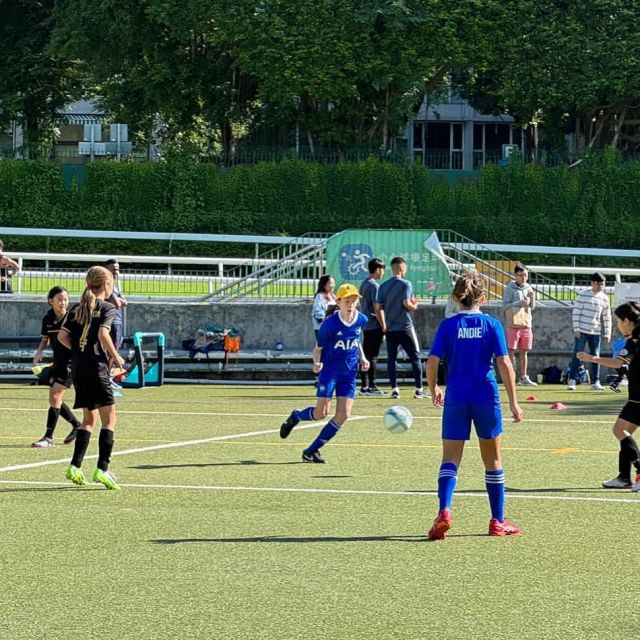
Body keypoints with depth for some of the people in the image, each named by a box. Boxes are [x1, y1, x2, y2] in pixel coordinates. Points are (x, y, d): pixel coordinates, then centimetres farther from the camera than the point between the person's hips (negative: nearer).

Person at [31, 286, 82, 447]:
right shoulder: (48, 319, 1)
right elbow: (45, 339, 14)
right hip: (57, 362, 6)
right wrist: (39, 351, -6)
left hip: (71, 362, -6)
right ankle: (77, 426, 33)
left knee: (55, 397, -13)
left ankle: (48, 437, -9)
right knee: (55, 399, 12)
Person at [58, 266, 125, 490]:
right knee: (109, 419, -2)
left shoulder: (78, 309, 13)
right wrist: (115, 356, -7)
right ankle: (102, 469, -13)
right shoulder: (107, 308, -4)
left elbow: (63, 335, 4)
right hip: (97, 368, -6)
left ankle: (75, 466, 10)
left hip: (77, 368, 7)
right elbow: (103, 333, -19)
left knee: (89, 418, 18)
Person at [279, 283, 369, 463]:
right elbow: (318, 348, -6)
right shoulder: (330, 324, -16)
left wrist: (362, 358, 5)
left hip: (349, 373, 4)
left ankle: (312, 451, 2)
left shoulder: (361, 320, -2)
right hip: (329, 370, -4)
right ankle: (296, 416, 26)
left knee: (343, 415, -8)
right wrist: (317, 363, -26)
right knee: (321, 413, -11)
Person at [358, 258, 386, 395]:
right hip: (374, 326, -9)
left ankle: (365, 386, 11)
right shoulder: (374, 285, -13)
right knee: (373, 356, -7)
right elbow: (377, 307, -17)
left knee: (366, 355, 9)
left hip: (366, 326, 9)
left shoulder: (364, 284, 15)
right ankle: (371, 386, -6)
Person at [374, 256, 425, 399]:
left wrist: (383, 326, 13)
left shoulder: (383, 286, 8)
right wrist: (414, 306, 5)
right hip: (405, 327, -4)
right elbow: (407, 303, -17)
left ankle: (394, 389, 2)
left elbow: (378, 308, 6)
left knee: (391, 358, 7)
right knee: (415, 357, 4)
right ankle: (419, 389, 2)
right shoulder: (405, 284, -7)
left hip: (389, 328, 4)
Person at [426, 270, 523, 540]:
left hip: (455, 399, 0)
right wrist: (513, 401, -4)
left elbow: (432, 362, -7)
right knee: (493, 460, 13)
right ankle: (498, 521, 19)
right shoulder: (492, 325, -2)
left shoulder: (448, 325, -1)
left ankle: (444, 511, -20)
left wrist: (433, 390, 12)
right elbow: (504, 363, -8)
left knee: (450, 459, 3)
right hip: (486, 398, 0)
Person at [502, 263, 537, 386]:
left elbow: (532, 307, 14)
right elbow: (505, 305, -9)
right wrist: (520, 303, -18)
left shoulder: (529, 288, 11)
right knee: (511, 351, -3)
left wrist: (532, 298, -5)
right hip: (513, 323, -5)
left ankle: (523, 377, 16)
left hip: (526, 324, 5)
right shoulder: (510, 288, -4)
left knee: (524, 352, 10)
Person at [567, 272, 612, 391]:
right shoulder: (583, 295, -4)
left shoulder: (604, 298, 7)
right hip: (582, 331, -4)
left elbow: (607, 317, 11)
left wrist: (607, 333, 8)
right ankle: (572, 381, -5)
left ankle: (595, 382, 11)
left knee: (596, 357, 5)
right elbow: (576, 312, -5)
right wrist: (576, 329, -10)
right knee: (577, 355, -6)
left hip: (596, 332, 4)